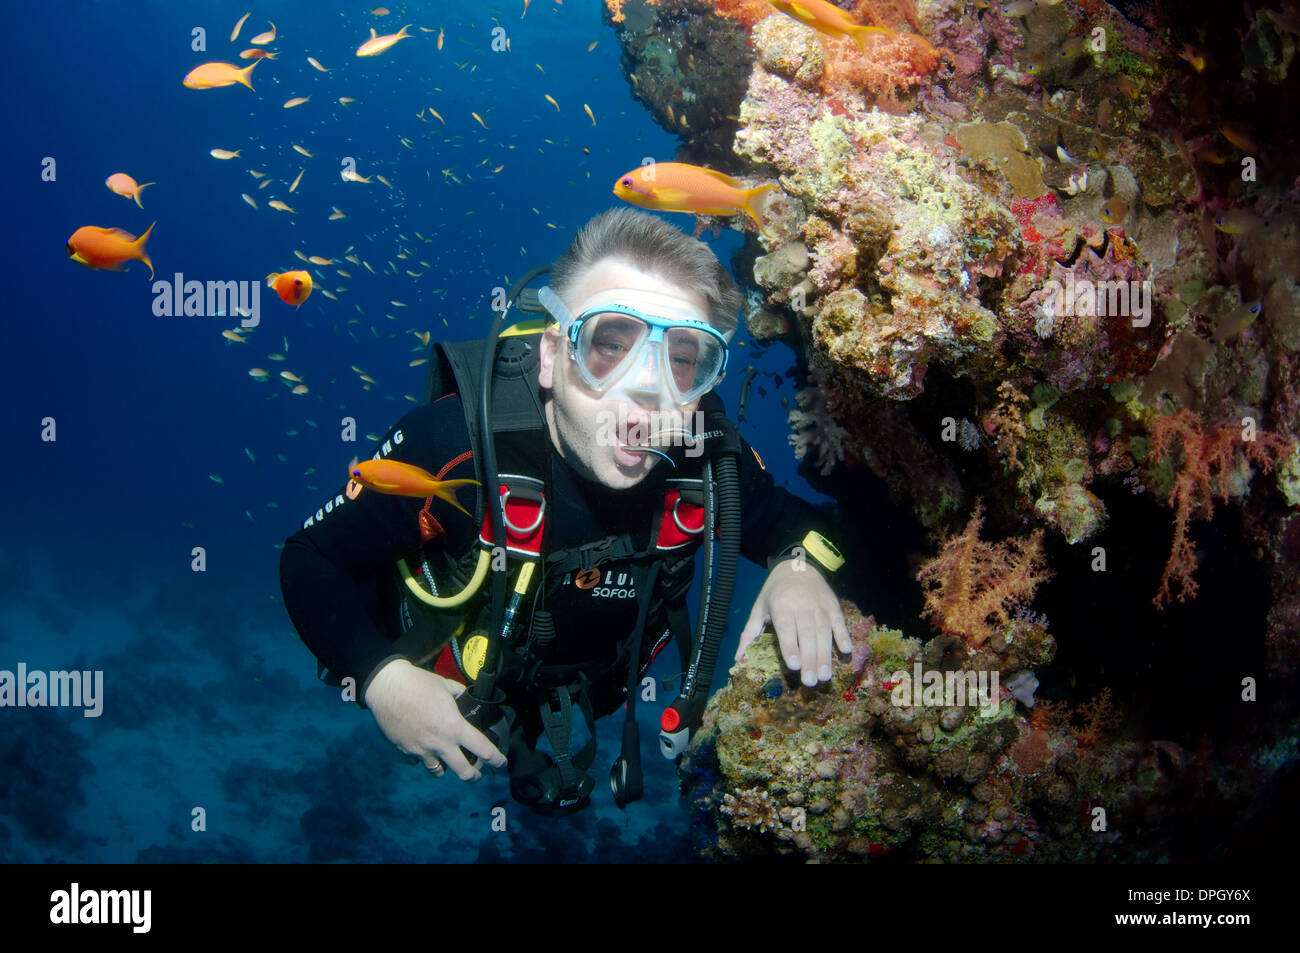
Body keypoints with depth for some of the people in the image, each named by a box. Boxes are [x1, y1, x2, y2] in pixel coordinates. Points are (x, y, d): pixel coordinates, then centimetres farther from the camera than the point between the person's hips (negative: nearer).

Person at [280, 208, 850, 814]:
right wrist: (381, 678, -38)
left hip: (592, 702, 4)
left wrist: (799, 568, -30)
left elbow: (790, 521, -6)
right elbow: (311, 559, -24)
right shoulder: (452, 445, -37)